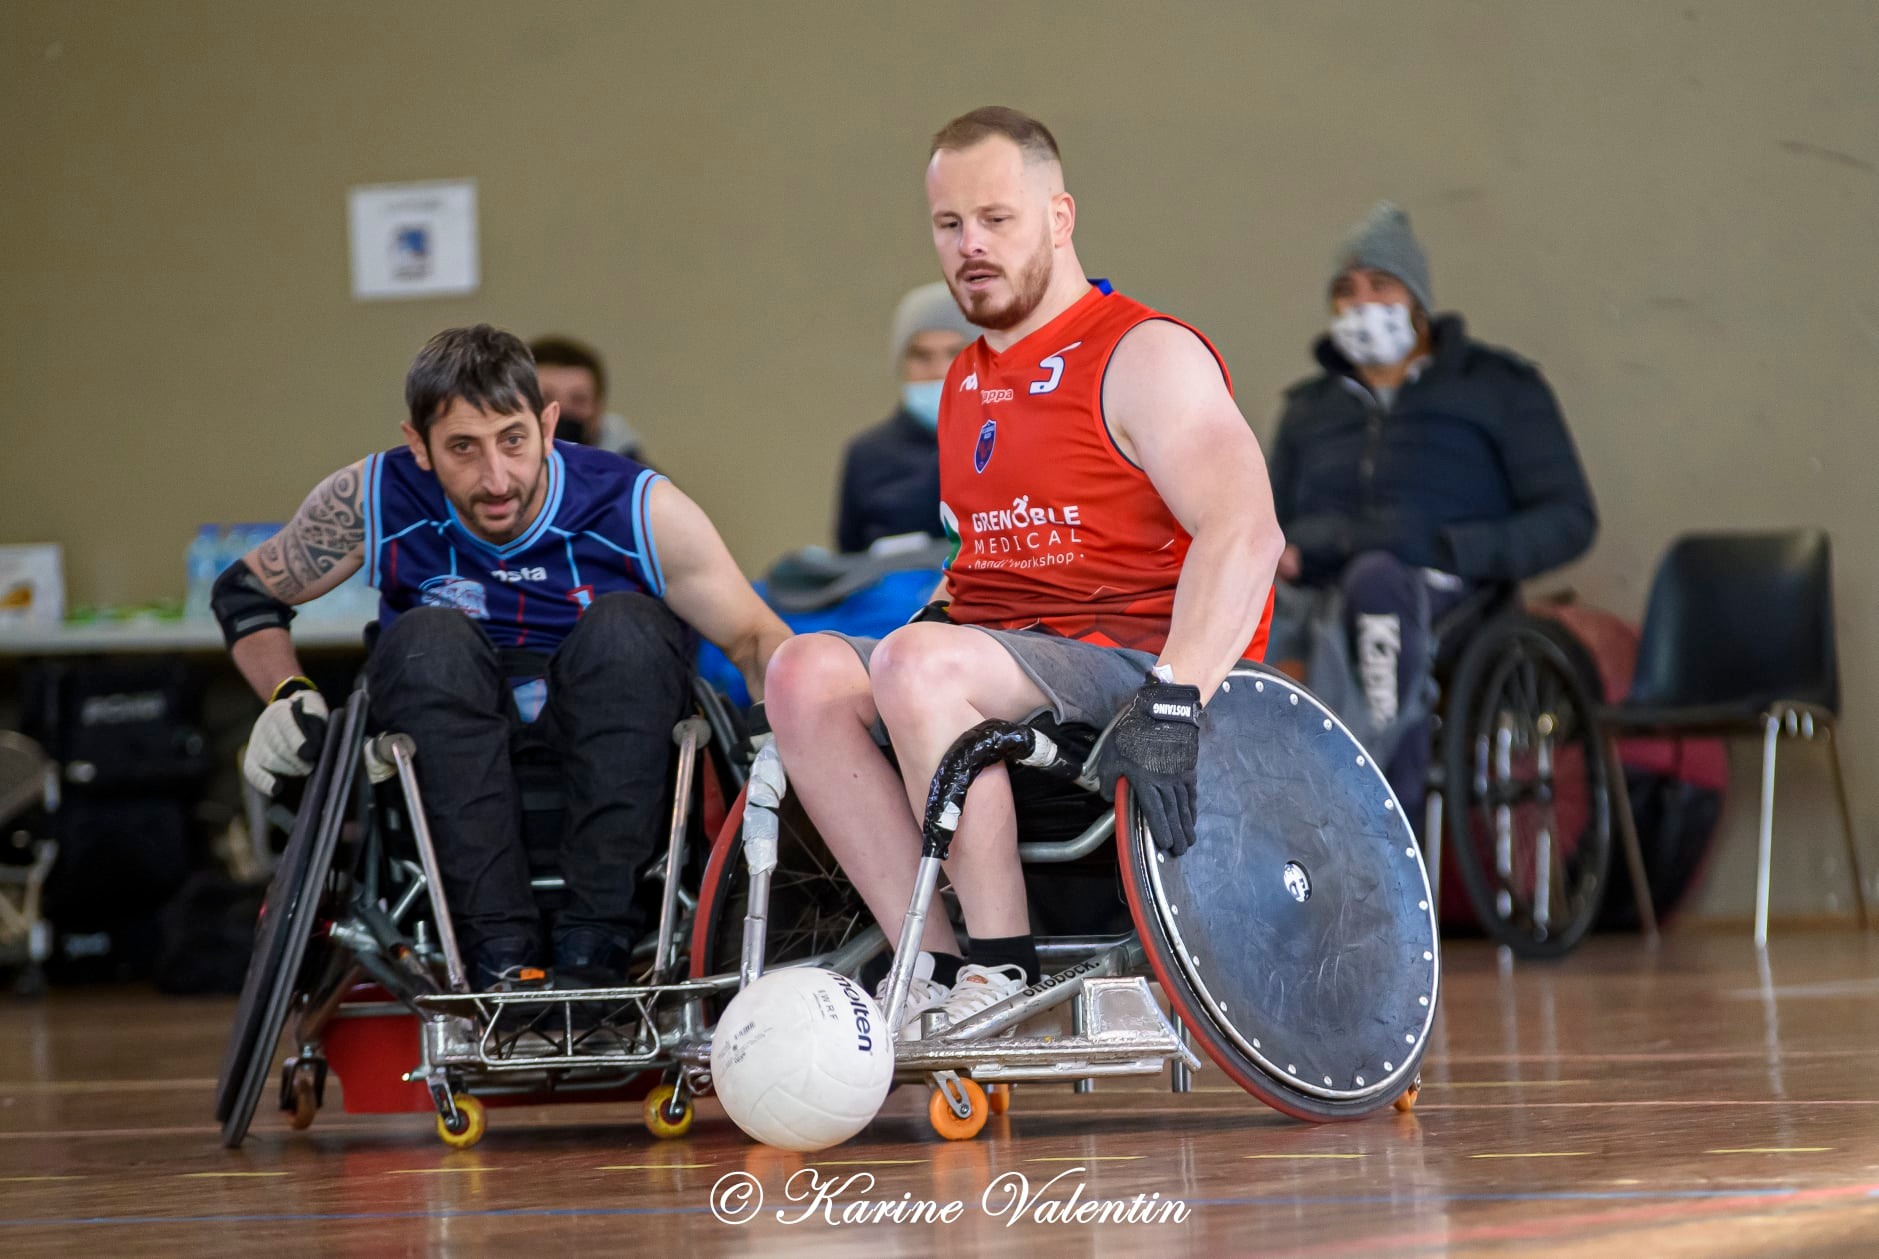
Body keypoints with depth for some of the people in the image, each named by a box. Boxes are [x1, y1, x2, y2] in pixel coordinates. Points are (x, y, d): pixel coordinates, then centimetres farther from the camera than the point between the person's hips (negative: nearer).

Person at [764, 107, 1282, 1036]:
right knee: (805, 671, -13)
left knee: (919, 663, -32)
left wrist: (1172, 701, -33)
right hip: (1003, 666, 8)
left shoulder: (1145, 356, -7)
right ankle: (933, 968, -18)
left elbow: (1244, 530, -21)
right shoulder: (966, 383, 19)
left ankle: (1004, 974, -25)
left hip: (1132, 668, -8)